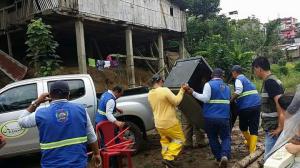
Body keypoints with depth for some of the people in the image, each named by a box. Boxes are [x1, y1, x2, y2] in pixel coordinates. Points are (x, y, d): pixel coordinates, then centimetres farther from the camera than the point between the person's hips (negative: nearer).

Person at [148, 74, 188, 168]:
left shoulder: (150, 94, 3)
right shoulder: (165, 90, -21)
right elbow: (176, 101, -15)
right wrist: (182, 90, -5)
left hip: (158, 123, 7)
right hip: (169, 122, -7)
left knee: (165, 141, 21)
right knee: (179, 139, 10)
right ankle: (168, 158, -2)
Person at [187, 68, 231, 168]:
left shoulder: (209, 84, -4)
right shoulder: (226, 87, 15)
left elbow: (205, 98, -15)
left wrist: (193, 93, -11)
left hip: (210, 117, -3)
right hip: (224, 117, 3)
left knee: (213, 138, 14)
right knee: (226, 138, 12)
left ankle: (219, 158, 16)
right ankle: (225, 155, -11)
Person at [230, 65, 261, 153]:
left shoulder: (239, 79, -4)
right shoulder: (246, 79, 23)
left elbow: (238, 91, -22)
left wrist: (231, 100, -11)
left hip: (246, 107, -7)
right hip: (256, 105, 7)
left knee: (243, 127, 18)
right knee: (254, 129, 7)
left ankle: (249, 142, 34)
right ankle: (252, 150, 5)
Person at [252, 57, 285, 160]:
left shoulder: (269, 82, -17)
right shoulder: (273, 80, 13)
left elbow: (280, 103, -25)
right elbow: (278, 103, 19)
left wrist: (280, 127, -22)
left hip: (273, 128, -10)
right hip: (272, 126, 10)